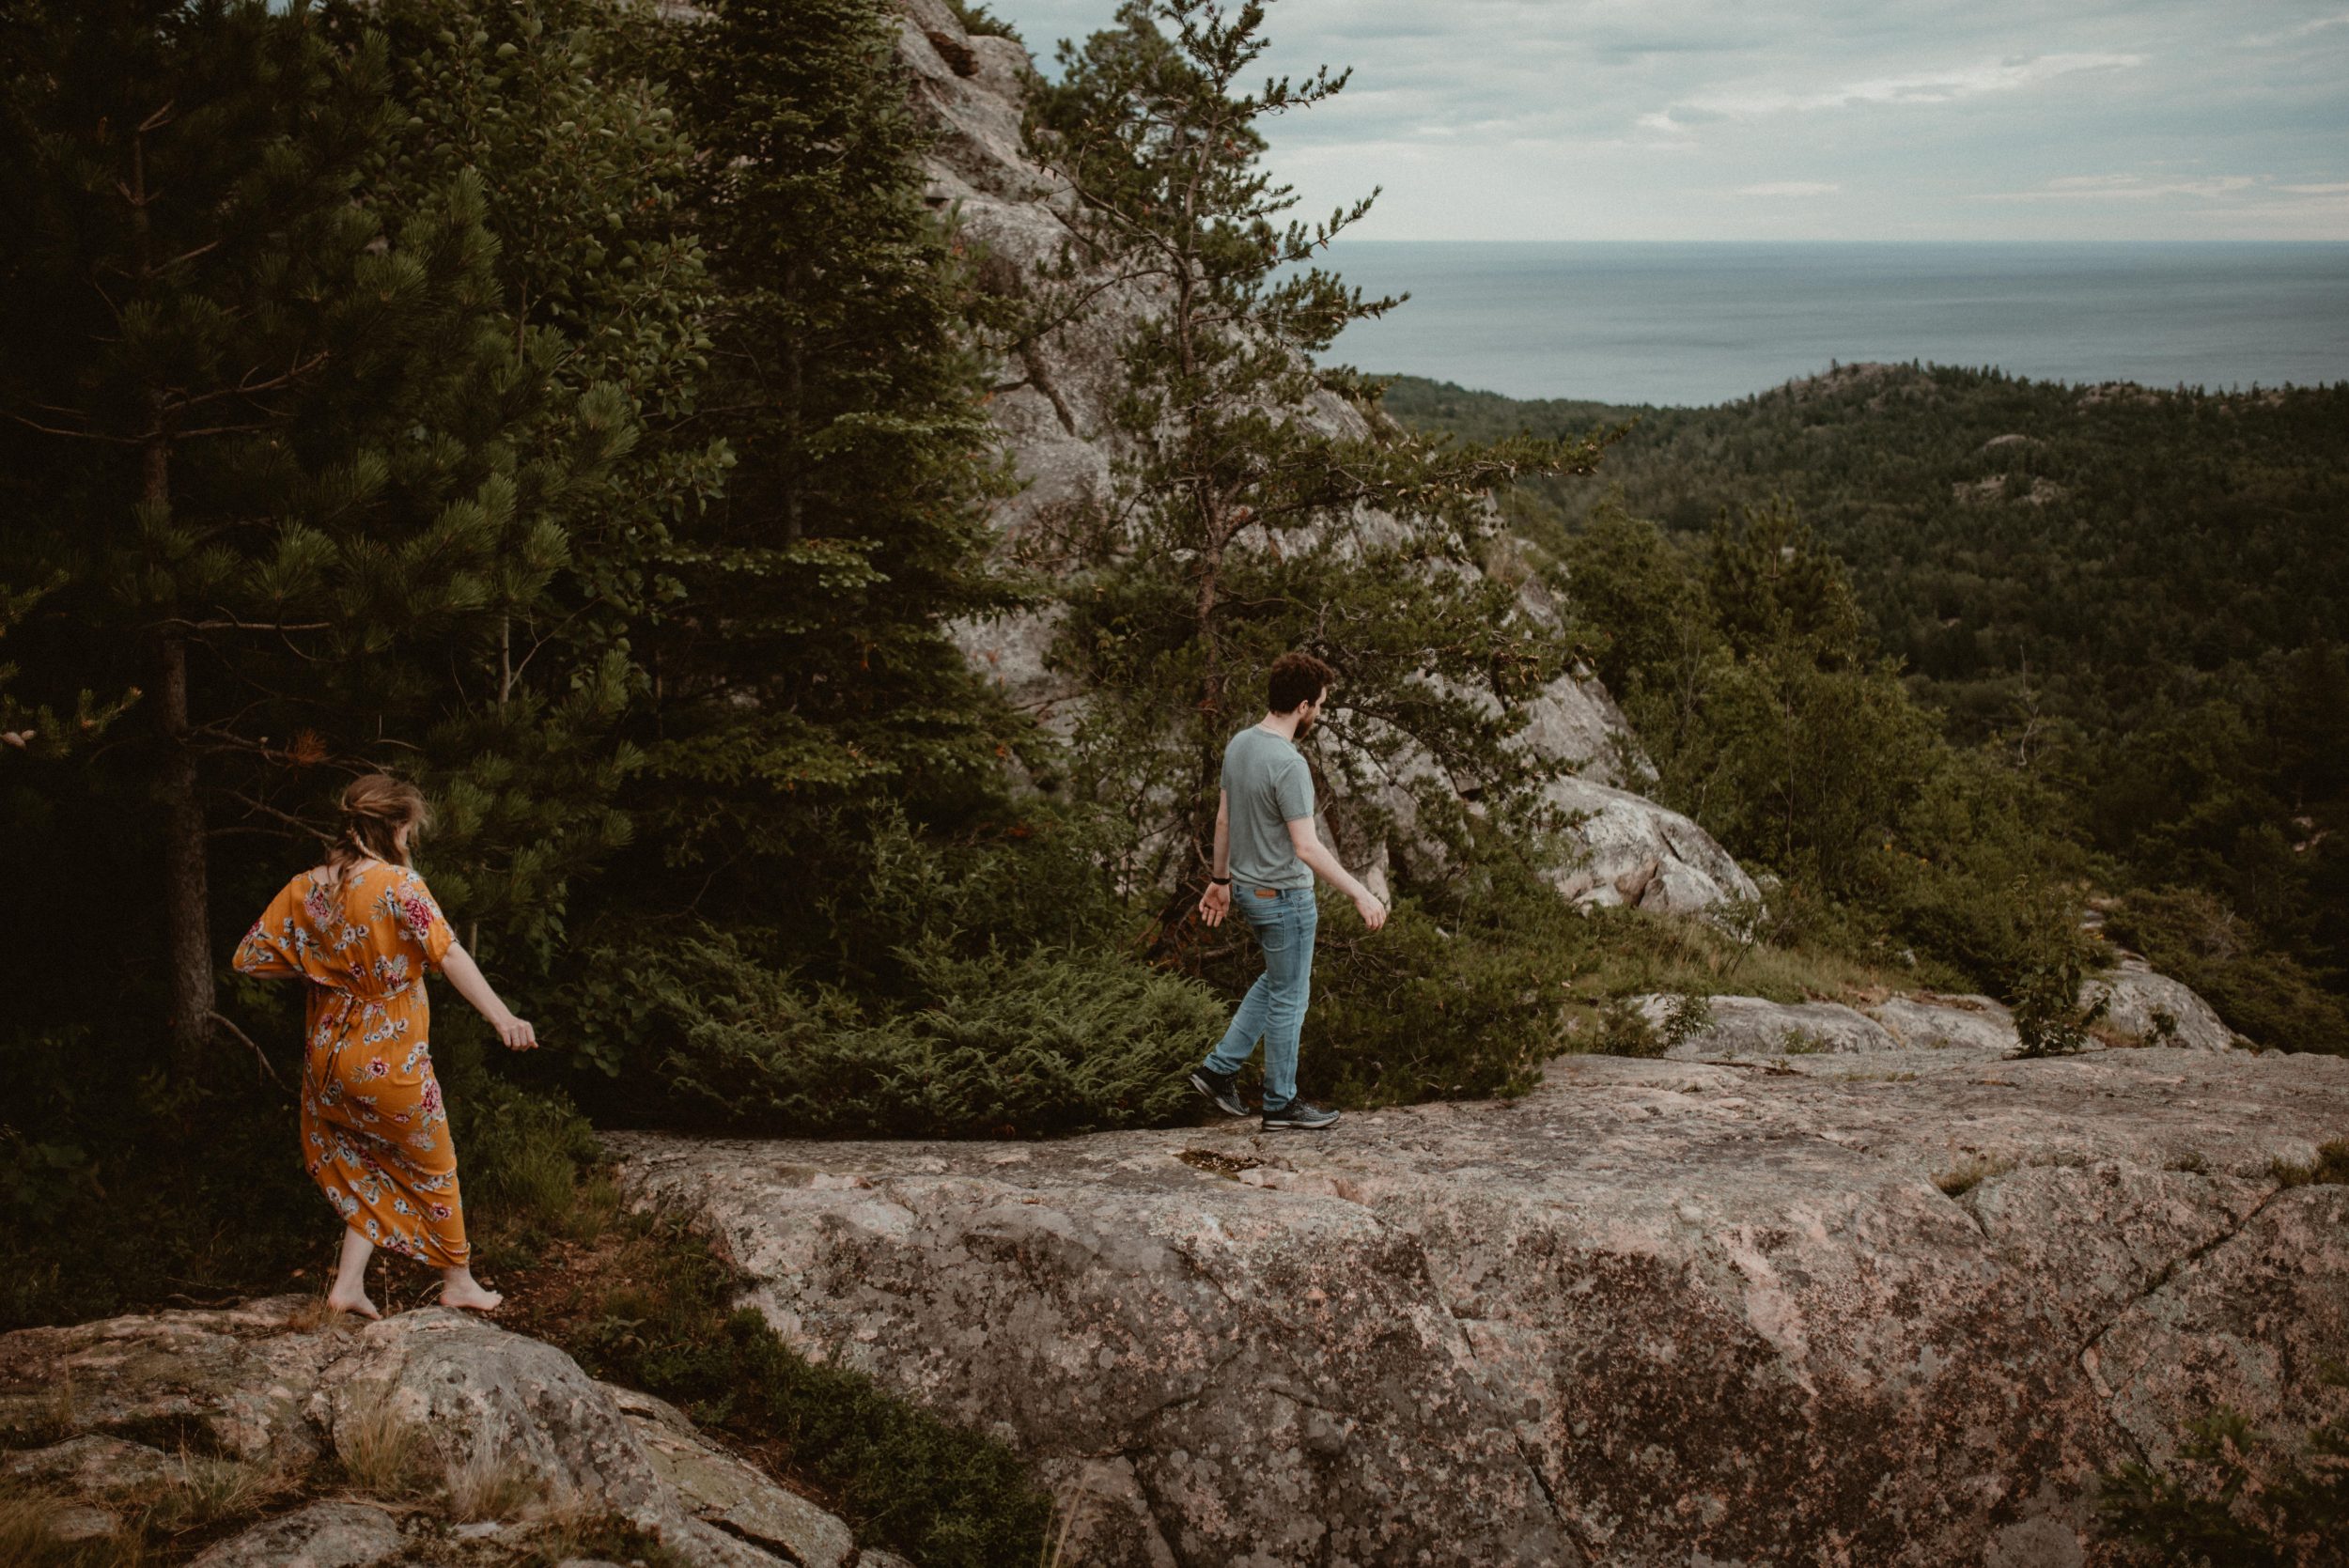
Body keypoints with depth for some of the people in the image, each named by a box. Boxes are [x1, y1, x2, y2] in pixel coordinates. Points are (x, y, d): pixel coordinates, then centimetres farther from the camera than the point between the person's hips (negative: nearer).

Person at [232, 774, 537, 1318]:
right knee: (433, 1168, 14)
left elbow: (249, 957, 4)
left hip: (328, 1060, 6)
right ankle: (459, 1282, 25)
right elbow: (448, 953, -30)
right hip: (391, 1060, -6)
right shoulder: (398, 883, -17)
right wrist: (502, 1017, -39)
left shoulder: (303, 889, 1)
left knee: (367, 1171, 22)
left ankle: (348, 1285, 15)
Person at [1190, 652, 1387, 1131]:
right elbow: (1307, 847, -27)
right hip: (1284, 896, -9)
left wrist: (1220, 880, 21)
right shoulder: (1289, 766, -25)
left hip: (1247, 887, 9)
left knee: (1277, 982, 24)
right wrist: (1360, 894, -23)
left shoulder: (1239, 745, 2)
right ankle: (1281, 1105, 17)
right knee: (1289, 999, 5)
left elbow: (1224, 819, 11)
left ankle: (1220, 1068, 23)